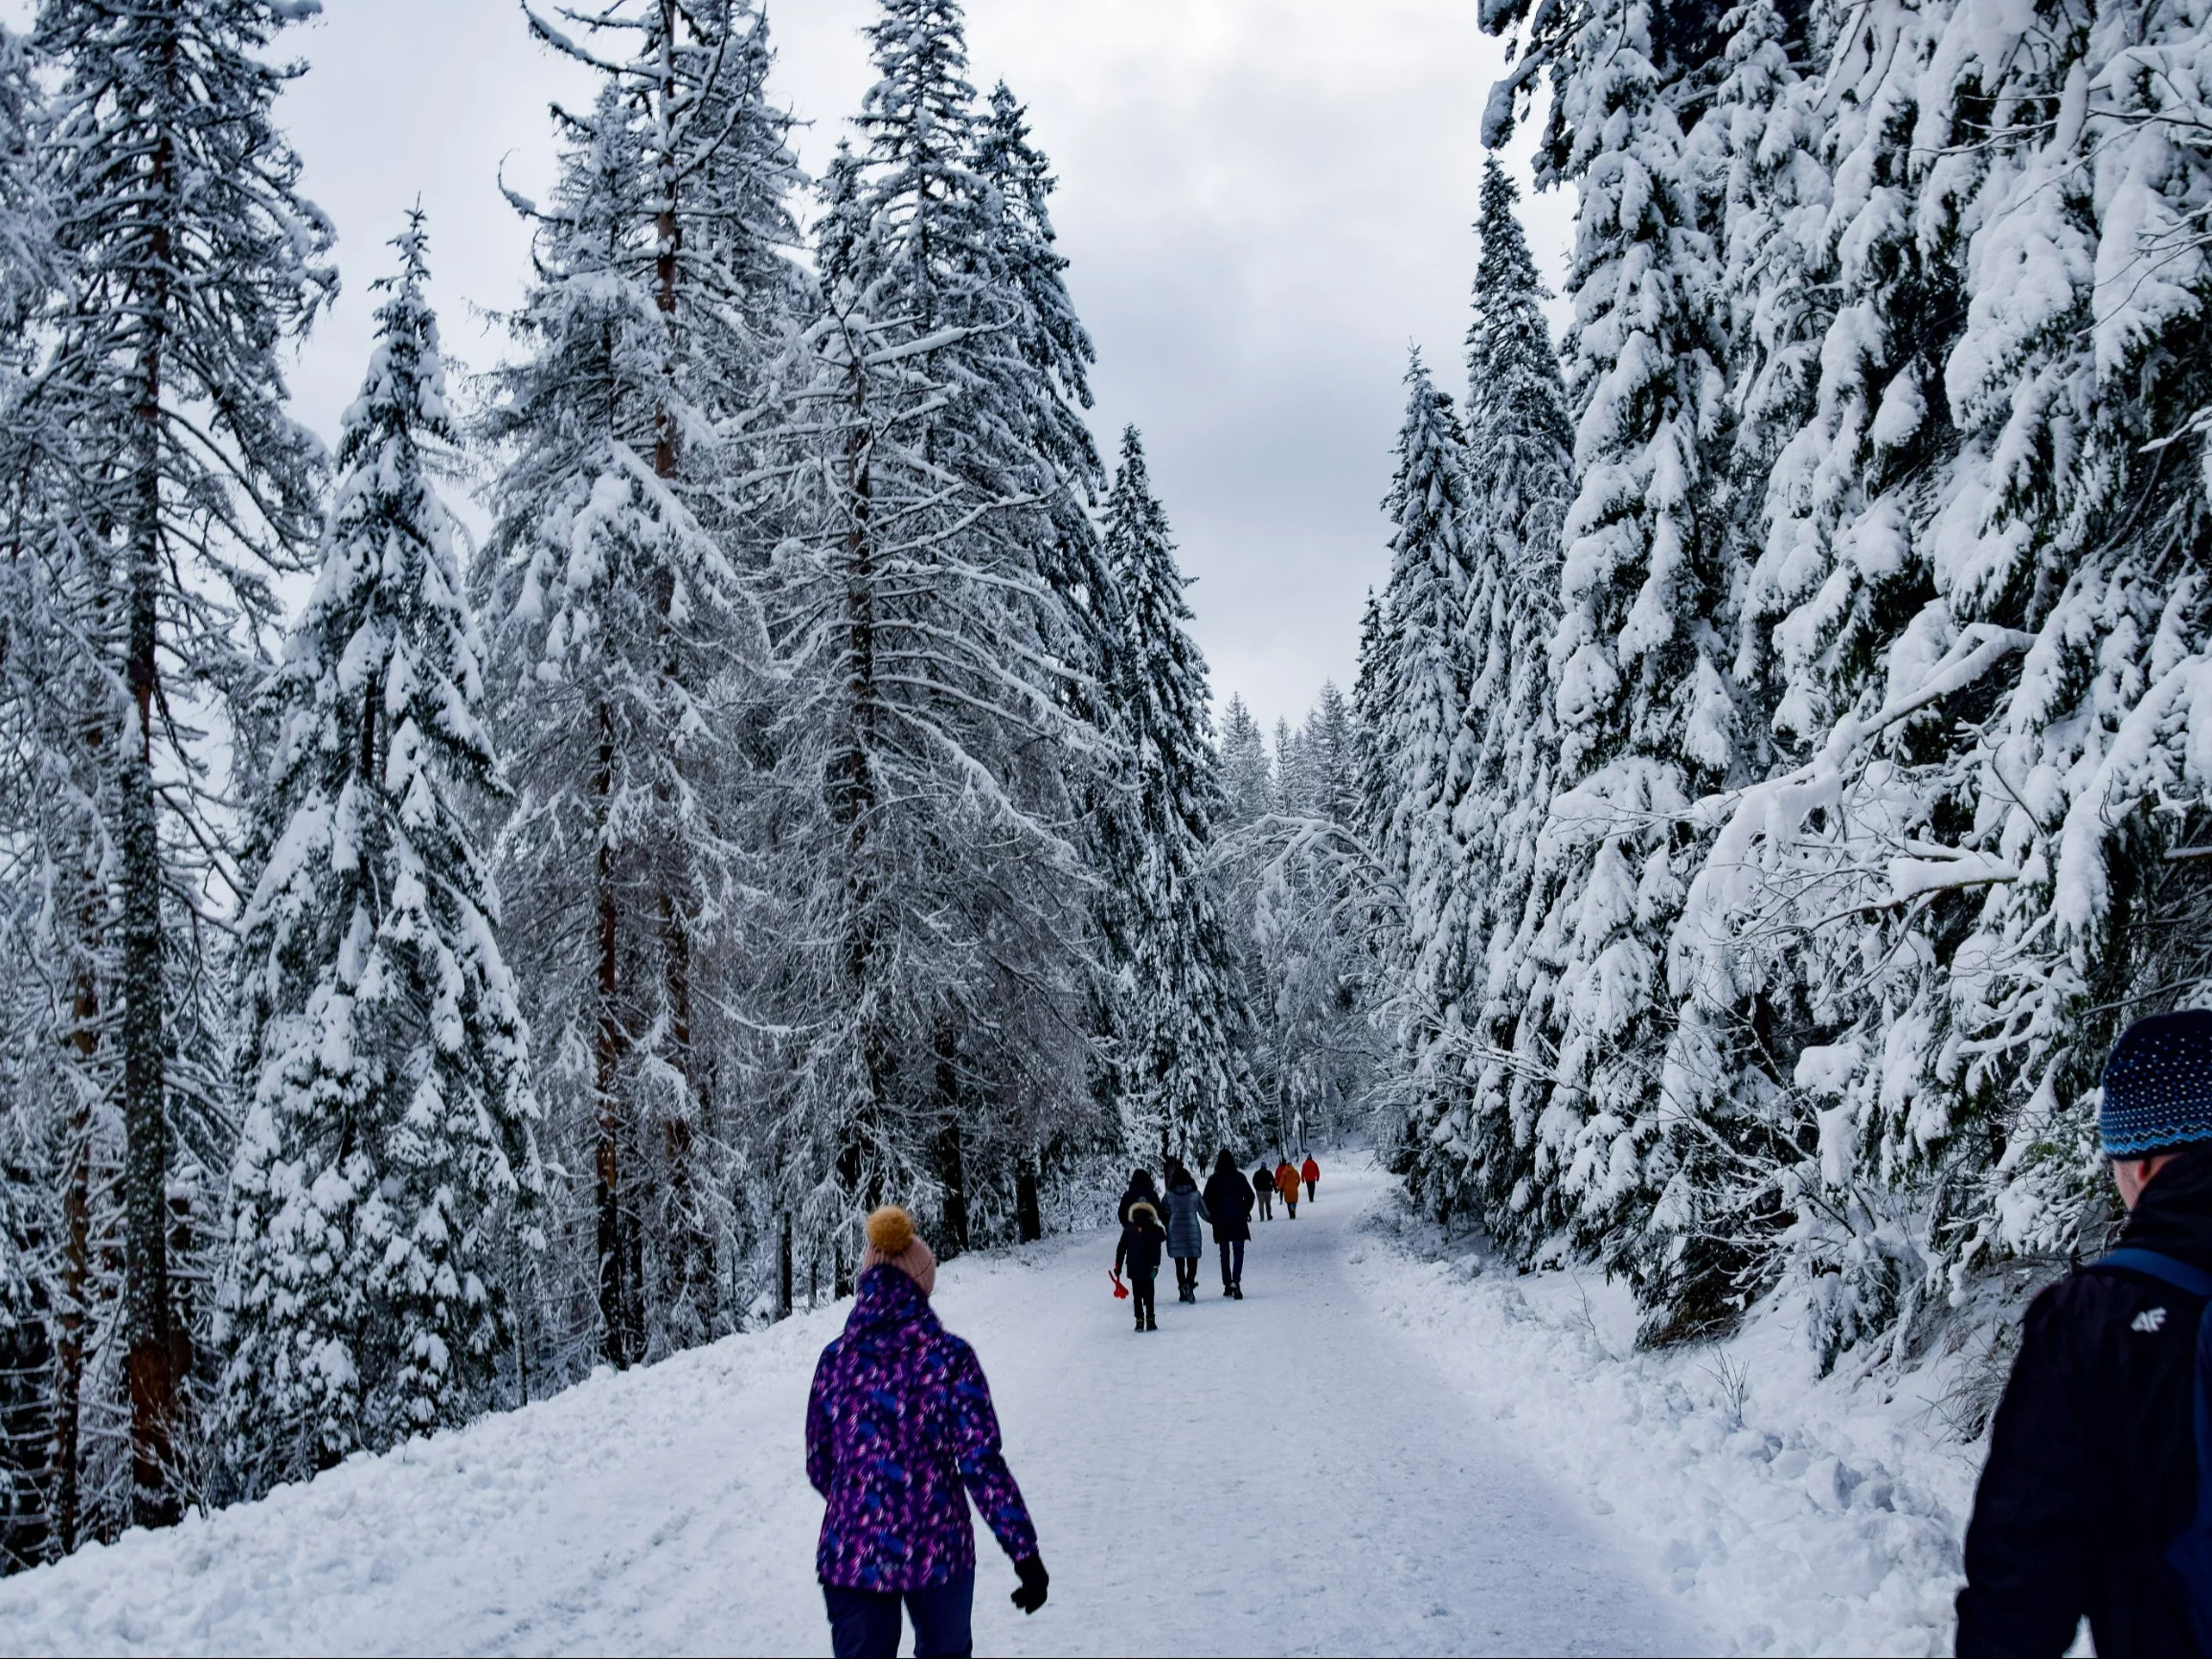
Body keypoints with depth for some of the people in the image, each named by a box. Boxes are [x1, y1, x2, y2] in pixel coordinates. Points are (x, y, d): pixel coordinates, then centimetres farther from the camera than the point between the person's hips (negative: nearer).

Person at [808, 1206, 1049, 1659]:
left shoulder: (836, 1359, -2)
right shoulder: (948, 1357, -10)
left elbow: (820, 1468, 6)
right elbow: (982, 1464, -13)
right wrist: (1025, 1553, -8)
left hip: (851, 1555, 1)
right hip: (936, 1552, -1)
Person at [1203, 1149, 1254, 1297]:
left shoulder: (1213, 1180, -3)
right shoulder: (1239, 1177, -3)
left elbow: (1206, 1200, -3)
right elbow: (1249, 1195, -1)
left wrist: (1212, 1215, 10)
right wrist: (1245, 1212, 13)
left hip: (1220, 1222, 1)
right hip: (1238, 1220, -1)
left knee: (1225, 1253, 12)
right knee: (1238, 1252, 1)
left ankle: (1227, 1285, 12)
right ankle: (1235, 1281, -20)